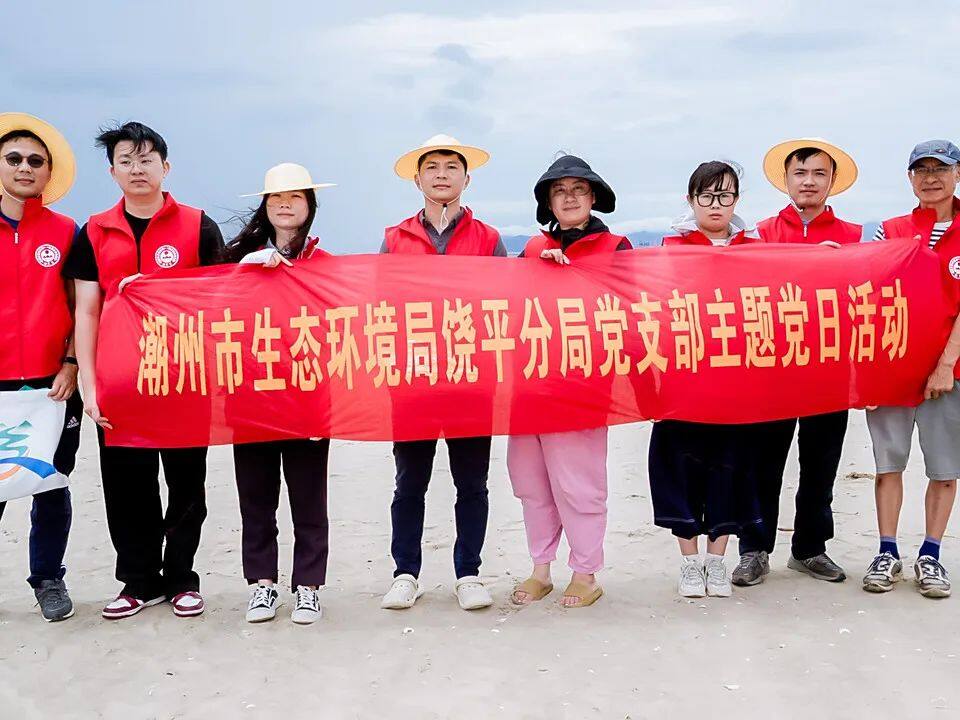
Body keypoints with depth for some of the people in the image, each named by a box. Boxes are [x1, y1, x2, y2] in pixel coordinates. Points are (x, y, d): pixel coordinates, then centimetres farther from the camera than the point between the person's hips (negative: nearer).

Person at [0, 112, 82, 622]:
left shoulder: (66, 232, 5)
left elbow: (78, 308, 6)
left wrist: (71, 366, -5)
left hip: (52, 383, 0)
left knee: (52, 486, 8)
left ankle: (48, 579, 23)